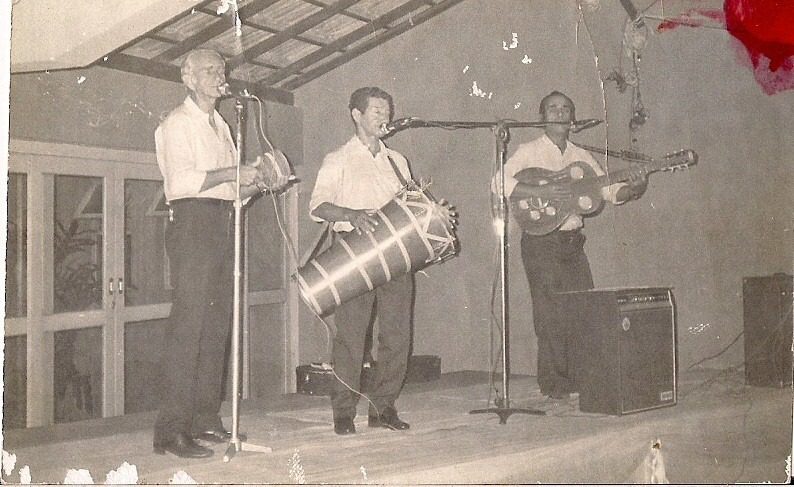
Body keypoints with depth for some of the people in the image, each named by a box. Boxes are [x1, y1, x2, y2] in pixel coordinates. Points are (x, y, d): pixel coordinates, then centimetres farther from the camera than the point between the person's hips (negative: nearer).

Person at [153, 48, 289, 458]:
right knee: (188, 324, -13)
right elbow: (180, 182, -17)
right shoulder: (177, 124, -2)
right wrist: (231, 173, -17)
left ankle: (205, 420, 12)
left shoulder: (221, 126, 24)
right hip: (192, 223, -8)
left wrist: (259, 185, 8)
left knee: (217, 325, 6)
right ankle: (172, 429, -12)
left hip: (223, 225, 8)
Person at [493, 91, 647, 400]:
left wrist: (634, 188, -7)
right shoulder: (529, 152, -2)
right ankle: (553, 383, 3)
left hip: (573, 241, 6)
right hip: (541, 242, -6)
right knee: (551, 314, -7)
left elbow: (611, 192, 13)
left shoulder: (581, 157, 15)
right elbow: (499, 184, -16)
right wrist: (540, 192, -24)